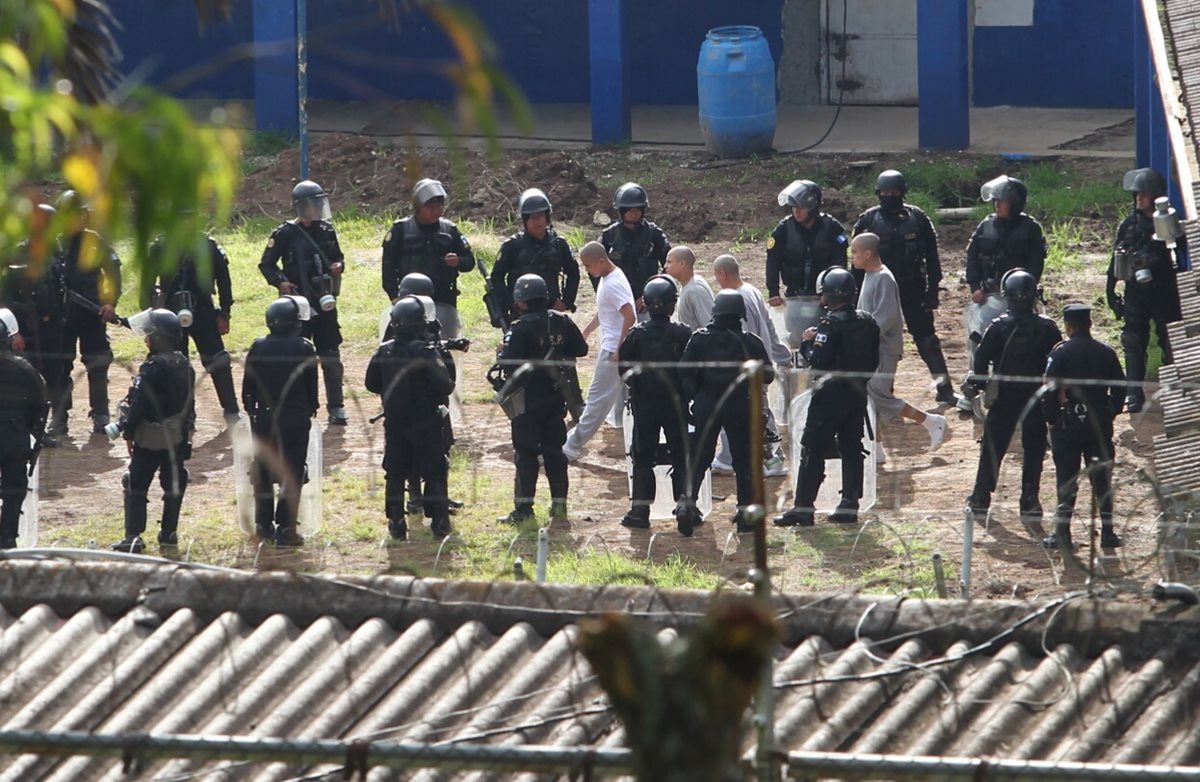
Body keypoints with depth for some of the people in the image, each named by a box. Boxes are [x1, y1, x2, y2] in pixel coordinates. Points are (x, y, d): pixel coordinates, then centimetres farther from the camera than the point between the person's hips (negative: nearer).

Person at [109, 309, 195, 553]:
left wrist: (128, 431, -10)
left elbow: (139, 403, -19)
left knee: (136, 485, -2)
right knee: (173, 483, 14)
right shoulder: (184, 365, 7)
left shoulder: (153, 367, -19)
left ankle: (133, 537, -6)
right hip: (179, 436, 8)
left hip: (151, 437, -8)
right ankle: (169, 533, 18)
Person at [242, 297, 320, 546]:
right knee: (292, 473, 2)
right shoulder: (304, 349, -10)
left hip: (264, 418, 3)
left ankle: (264, 524, 18)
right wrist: (311, 409, 13)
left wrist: (251, 409, 17)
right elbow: (311, 386, -4)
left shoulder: (258, 348, -2)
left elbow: (248, 386, 3)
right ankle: (285, 528, -1)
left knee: (263, 472, 14)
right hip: (296, 419, -3)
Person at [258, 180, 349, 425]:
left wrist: (339, 266, 0)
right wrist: (280, 282, -17)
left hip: (324, 303, 4)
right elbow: (266, 264, -2)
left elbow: (338, 257, 22)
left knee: (331, 357, 4)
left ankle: (336, 407, 10)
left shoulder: (327, 231, 9)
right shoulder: (286, 234, -5)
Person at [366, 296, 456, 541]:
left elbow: (372, 384, 7)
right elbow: (444, 385, -19)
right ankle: (439, 521, 6)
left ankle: (396, 523, 10)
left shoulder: (384, 352, -2)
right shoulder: (425, 352, -17)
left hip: (394, 423, 4)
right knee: (435, 473, 6)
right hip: (426, 424, -4)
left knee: (395, 474, 11)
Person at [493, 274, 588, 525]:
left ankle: (523, 508, 1)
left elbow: (507, 364, -22)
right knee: (555, 451, 14)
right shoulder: (562, 322, 0)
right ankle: (559, 504, 16)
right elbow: (580, 349, 10)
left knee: (526, 453, 1)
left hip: (528, 399, -5)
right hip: (556, 398, 5)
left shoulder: (521, 328, -18)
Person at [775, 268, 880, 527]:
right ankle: (849, 505, 13)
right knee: (852, 449, 13)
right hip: (858, 394, 7)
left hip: (832, 394, -7)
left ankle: (803, 508, -6)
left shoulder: (830, 325, -17)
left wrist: (808, 341, -4)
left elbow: (817, 362, -20)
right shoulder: (867, 322, 7)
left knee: (812, 449, -3)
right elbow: (874, 361, 12)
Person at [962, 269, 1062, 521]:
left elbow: (981, 361, -8)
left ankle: (981, 498, 12)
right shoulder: (1047, 328, -6)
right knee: (1034, 448, 8)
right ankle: (1030, 500, 6)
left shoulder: (998, 328, -11)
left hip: (1005, 397, -1)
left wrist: (974, 385, 5)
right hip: (1037, 397, 1)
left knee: (993, 446, 9)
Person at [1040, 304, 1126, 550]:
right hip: (1100, 423, 3)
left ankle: (1062, 533, 1)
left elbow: (1050, 390, -12)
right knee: (1101, 477, 9)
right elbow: (1119, 388, 6)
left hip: (1068, 422, -3)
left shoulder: (1061, 352, -9)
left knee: (1066, 477, 2)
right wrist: (1110, 414, 15)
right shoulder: (1105, 352, 3)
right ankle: (1107, 532, 10)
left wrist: (1052, 419, -3)